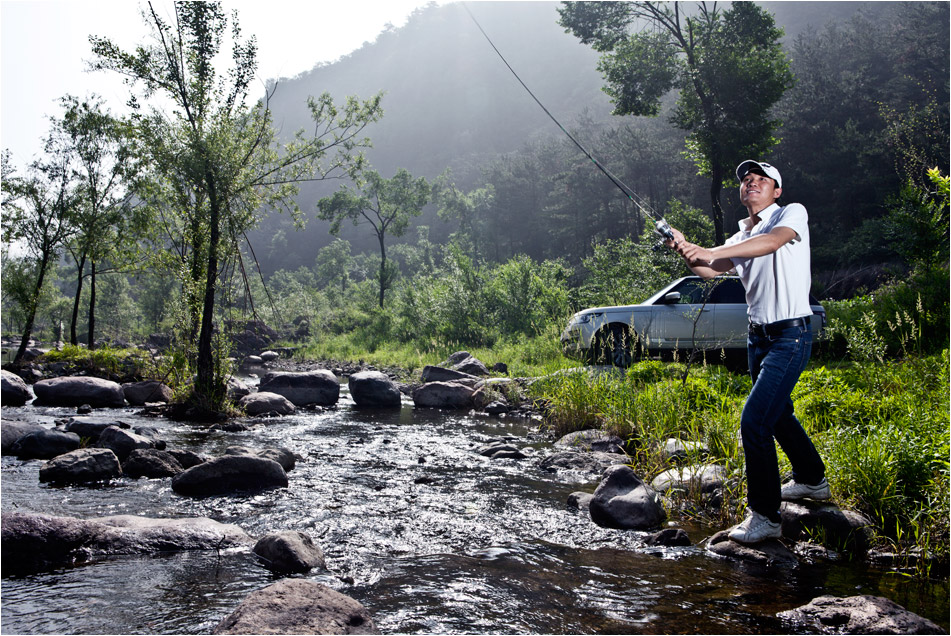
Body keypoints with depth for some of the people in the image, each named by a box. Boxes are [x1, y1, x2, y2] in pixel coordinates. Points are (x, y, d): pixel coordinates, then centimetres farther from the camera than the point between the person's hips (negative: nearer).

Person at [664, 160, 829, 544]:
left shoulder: (792, 213, -5)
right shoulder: (741, 236, 15)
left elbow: (773, 241, -28)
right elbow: (709, 270, 0)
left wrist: (712, 252, -38)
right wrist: (686, 250, -21)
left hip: (790, 336, -8)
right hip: (758, 336, 8)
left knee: (754, 421, -15)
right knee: (778, 412, 23)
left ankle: (766, 516, -5)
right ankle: (812, 480, 45)